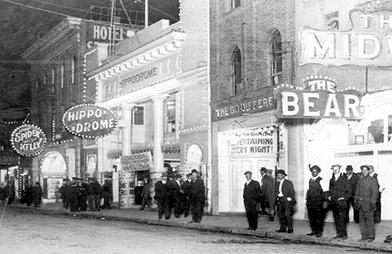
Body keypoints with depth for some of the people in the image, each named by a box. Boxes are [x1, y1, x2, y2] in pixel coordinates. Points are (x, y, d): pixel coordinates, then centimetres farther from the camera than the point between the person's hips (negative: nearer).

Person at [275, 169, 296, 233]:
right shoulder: (278, 183, 15)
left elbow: (292, 192, -6)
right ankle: (282, 228, 10)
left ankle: (290, 228, -4)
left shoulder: (288, 182, -4)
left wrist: (289, 198, -12)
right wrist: (277, 198, 8)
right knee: (280, 215, 3)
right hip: (280, 201, 7)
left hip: (287, 200, -7)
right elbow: (276, 191, 21)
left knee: (287, 214, -10)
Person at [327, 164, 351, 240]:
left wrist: (344, 198, -11)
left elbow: (349, 191, -1)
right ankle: (339, 234, 13)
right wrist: (329, 196, 7)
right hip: (333, 202, 5)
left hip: (341, 202, -5)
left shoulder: (344, 178, -1)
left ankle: (344, 234, -3)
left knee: (342, 219, -8)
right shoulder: (332, 180, 16)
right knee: (336, 219, 6)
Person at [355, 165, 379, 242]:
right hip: (361, 204, 6)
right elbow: (357, 192, 17)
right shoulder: (360, 181, 14)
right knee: (362, 220, 8)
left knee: (370, 220, -5)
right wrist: (356, 201, 9)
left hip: (368, 204, -6)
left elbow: (375, 192, -9)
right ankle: (364, 236, 15)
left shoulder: (373, 180, -3)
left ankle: (371, 236, 2)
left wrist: (372, 202, -15)